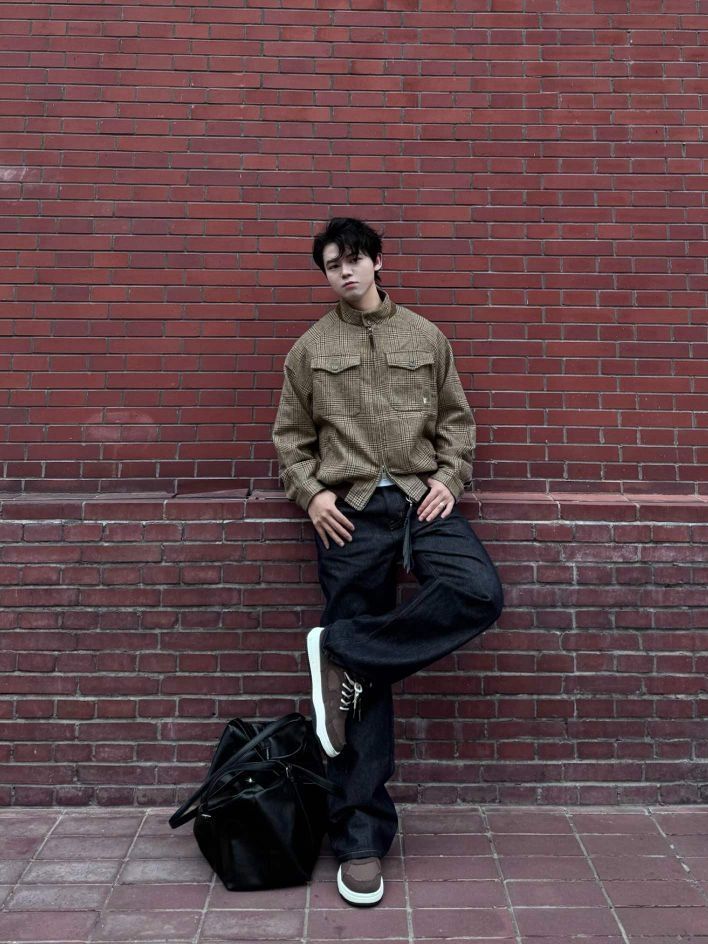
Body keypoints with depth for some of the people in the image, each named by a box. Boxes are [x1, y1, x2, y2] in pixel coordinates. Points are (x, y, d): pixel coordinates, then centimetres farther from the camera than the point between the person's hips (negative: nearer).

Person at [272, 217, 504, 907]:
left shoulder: (426, 337, 13)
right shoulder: (310, 348, 12)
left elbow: (456, 419, 14)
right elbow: (290, 436, 13)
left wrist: (449, 477, -2)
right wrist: (311, 494, -2)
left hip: (422, 497, 2)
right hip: (350, 508, -1)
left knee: (480, 593, -29)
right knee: (365, 691, -2)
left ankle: (343, 655, -12)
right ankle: (361, 839, 8)